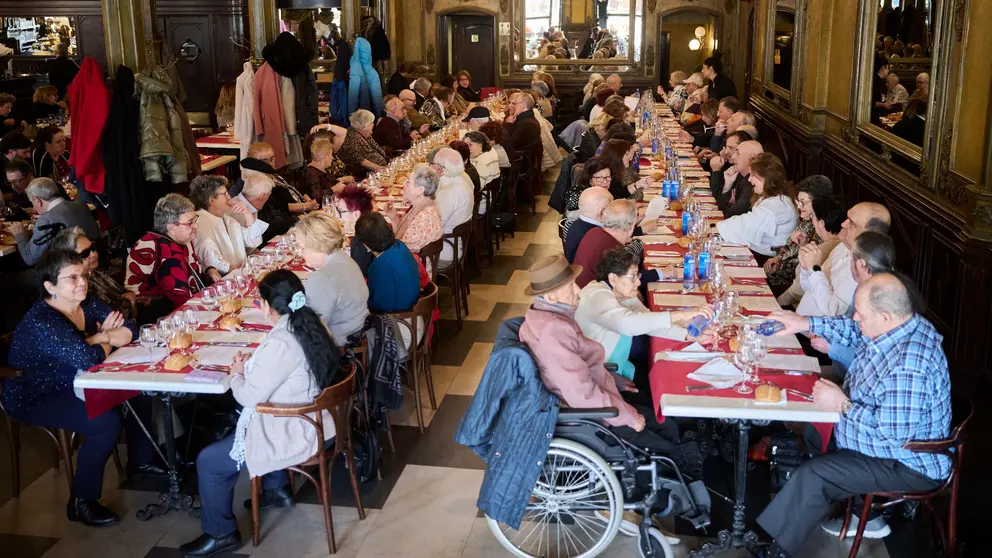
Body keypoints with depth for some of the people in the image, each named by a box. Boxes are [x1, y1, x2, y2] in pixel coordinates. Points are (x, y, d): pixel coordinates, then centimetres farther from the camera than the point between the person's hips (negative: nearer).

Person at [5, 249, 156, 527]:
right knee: (107, 422, -26)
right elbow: (88, 357, -37)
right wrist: (105, 342, -16)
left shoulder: (88, 304, -2)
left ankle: (140, 459, 22)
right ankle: (81, 502, -11)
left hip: (74, 386, 9)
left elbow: (128, 330, -4)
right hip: (34, 399, -8)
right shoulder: (41, 321, -27)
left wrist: (101, 337, -22)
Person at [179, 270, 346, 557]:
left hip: (295, 434, -9)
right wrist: (252, 365, 8)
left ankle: (220, 533, 19)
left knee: (209, 461, 3)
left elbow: (251, 397, -19)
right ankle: (277, 490, 41)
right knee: (244, 424, 35)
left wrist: (237, 374, -1)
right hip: (312, 420, 9)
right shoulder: (312, 325, -1)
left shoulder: (280, 342, -28)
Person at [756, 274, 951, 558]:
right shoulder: (900, 326, -7)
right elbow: (855, 331, 11)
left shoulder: (907, 367, -38)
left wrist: (842, 405, -27)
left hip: (908, 467, -10)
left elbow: (895, 433, -36)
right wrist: (806, 323, 1)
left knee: (813, 475, -16)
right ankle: (868, 519, 30)